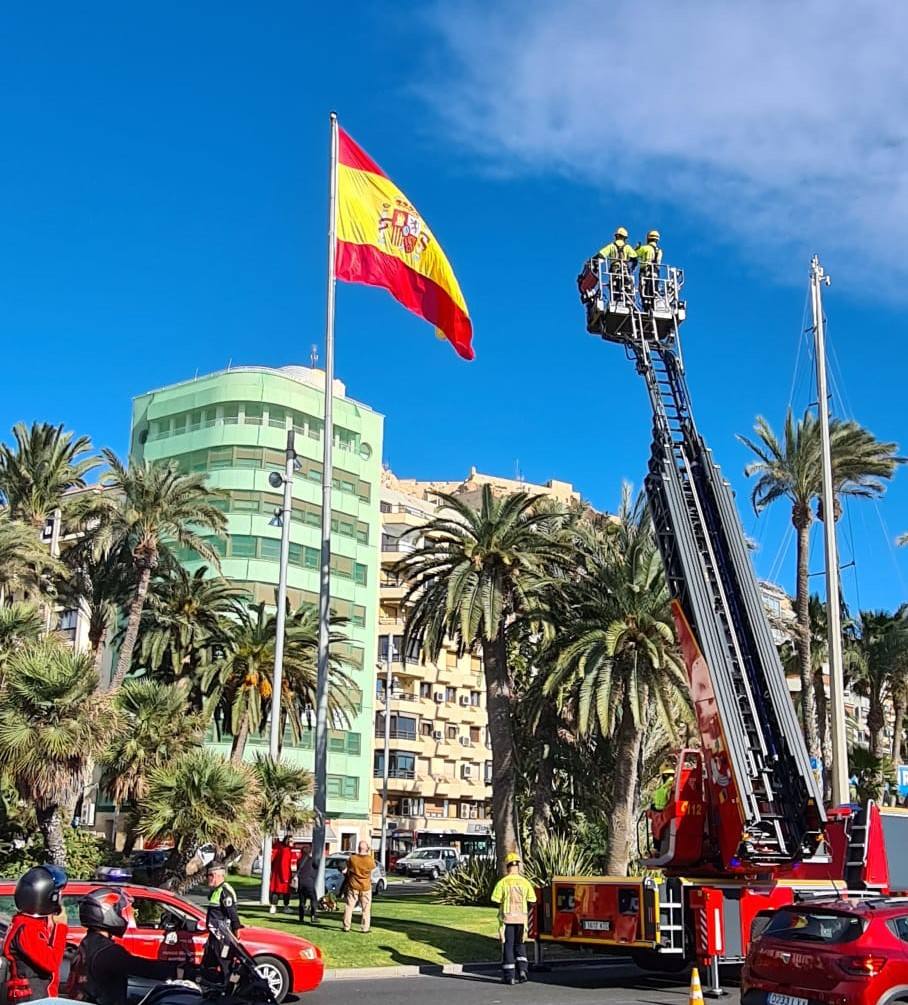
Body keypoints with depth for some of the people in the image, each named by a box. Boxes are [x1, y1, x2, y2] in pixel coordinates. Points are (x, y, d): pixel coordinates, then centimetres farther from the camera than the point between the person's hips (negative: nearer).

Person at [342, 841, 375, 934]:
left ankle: (346, 927, 11)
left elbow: (348, 868, 0)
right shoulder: (370, 859, -15)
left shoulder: (352, 858, -13)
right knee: (366, 909, 9)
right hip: (365, 887, 0)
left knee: (349, 906, 9)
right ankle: (365, 928, 8)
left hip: (353, 886, 0)